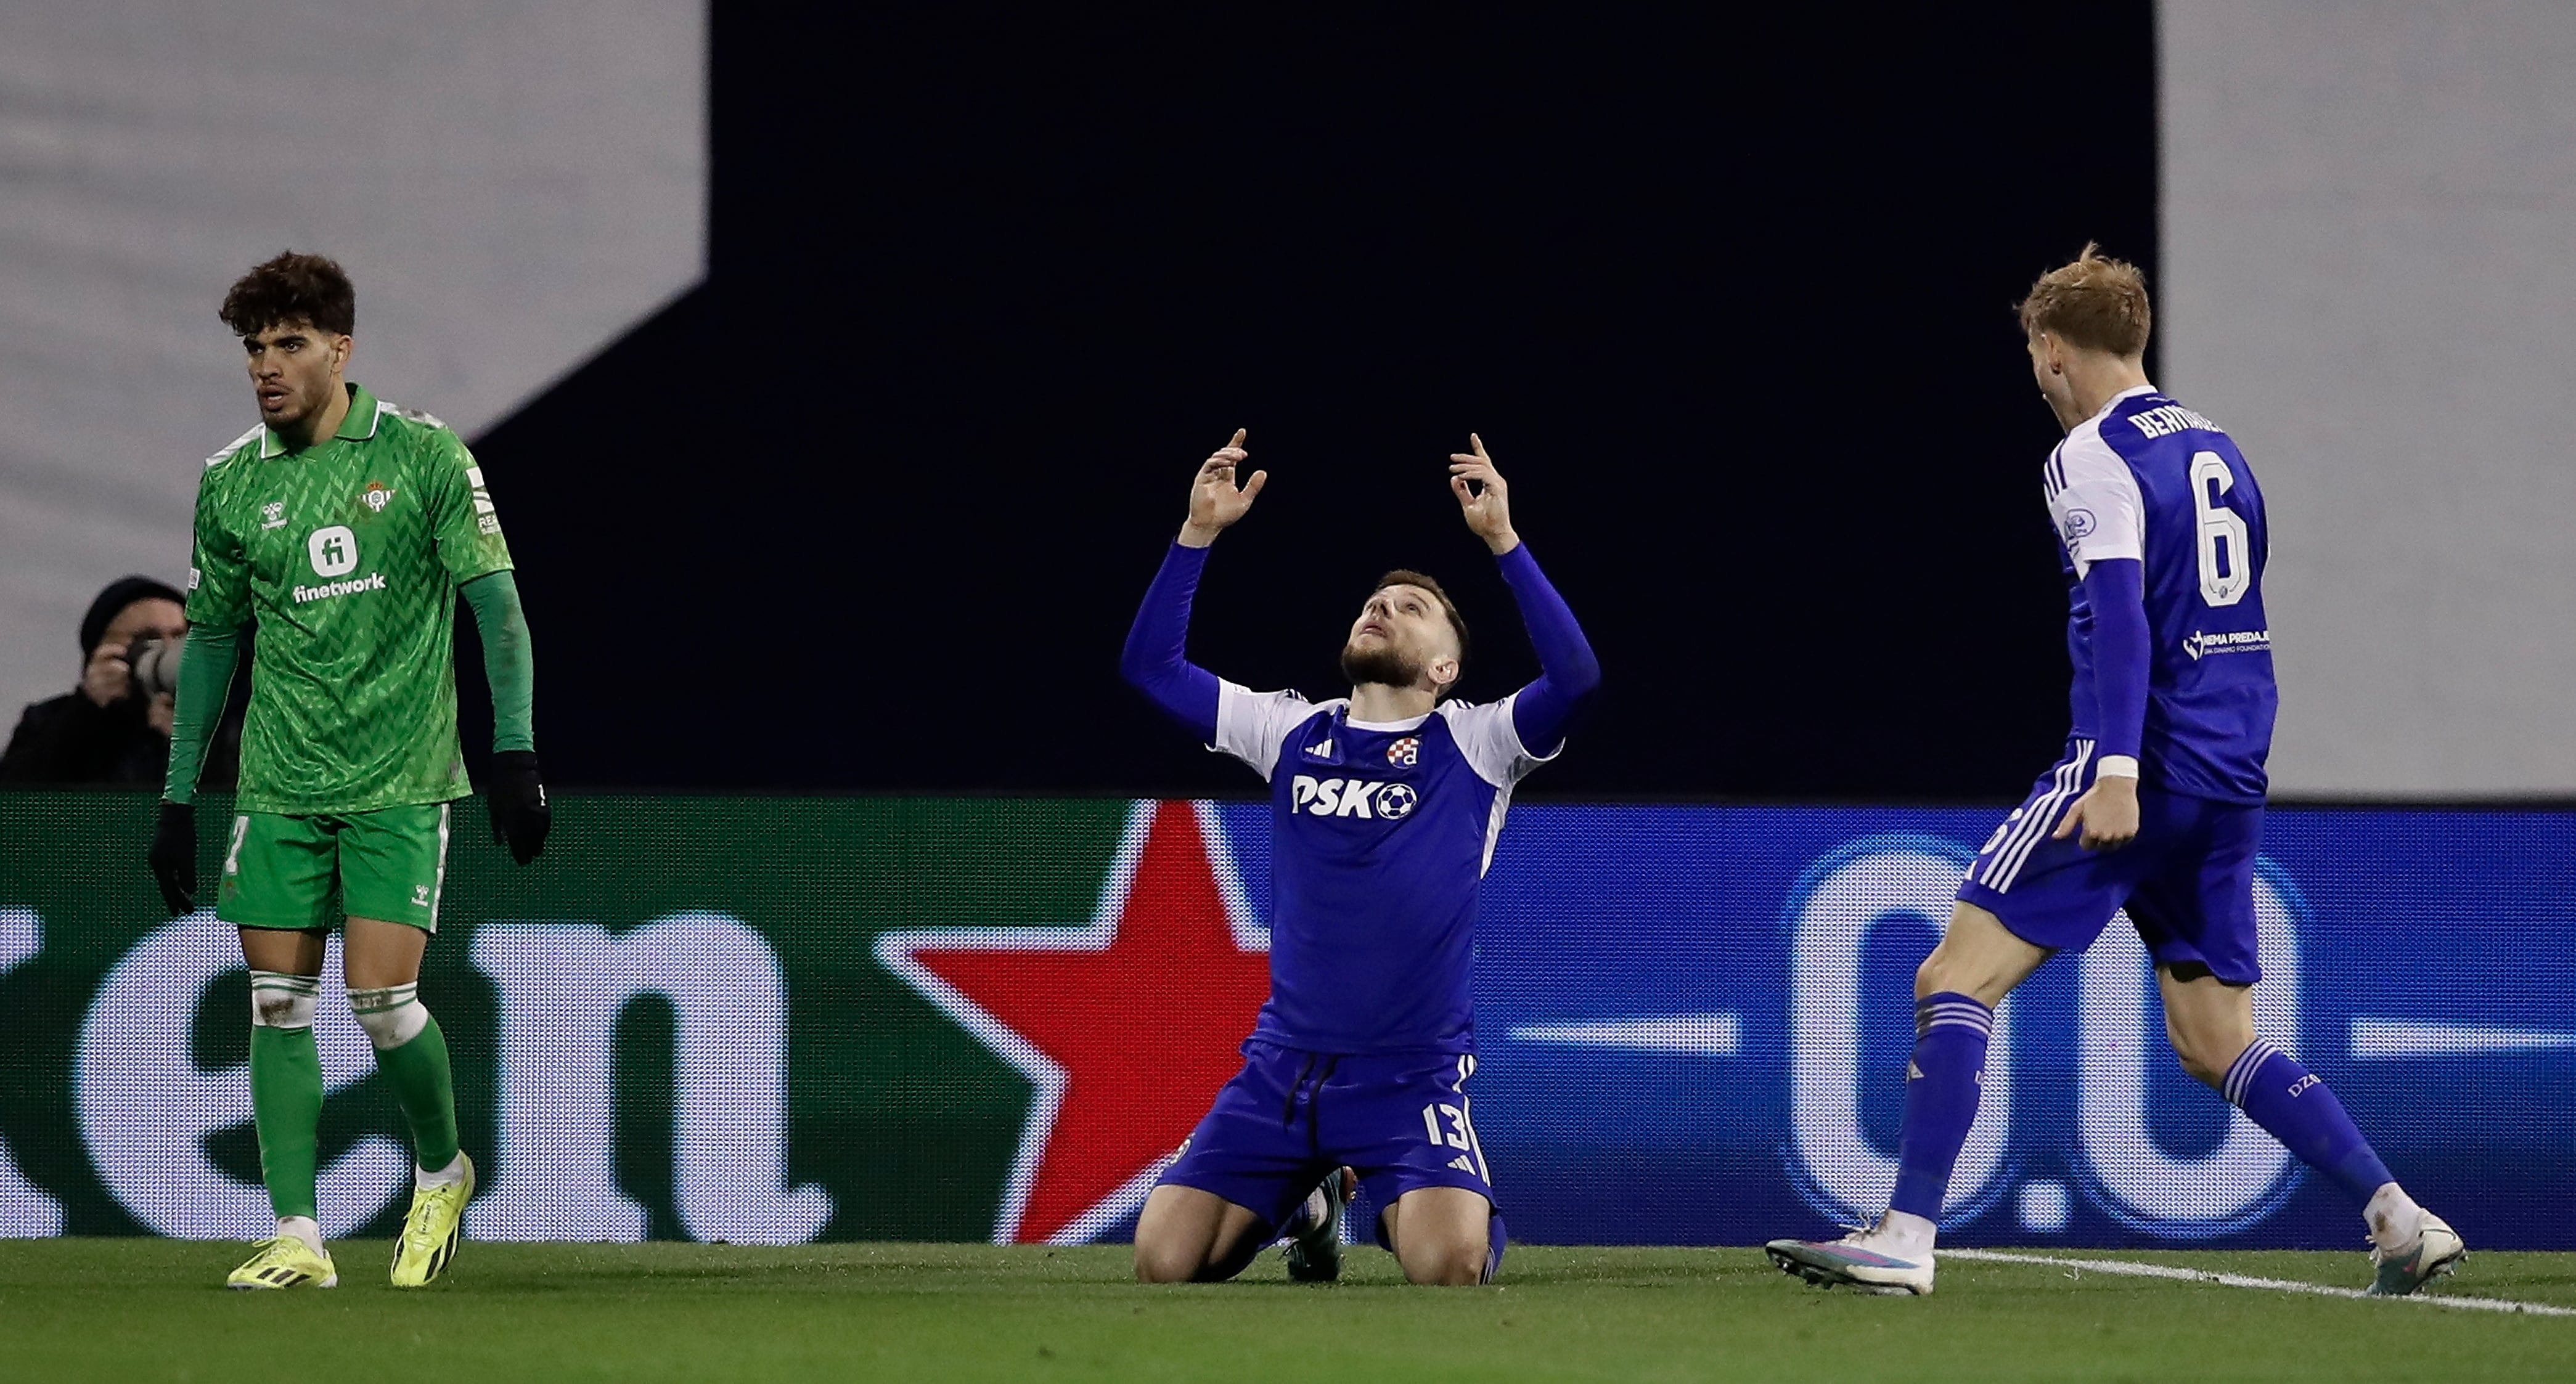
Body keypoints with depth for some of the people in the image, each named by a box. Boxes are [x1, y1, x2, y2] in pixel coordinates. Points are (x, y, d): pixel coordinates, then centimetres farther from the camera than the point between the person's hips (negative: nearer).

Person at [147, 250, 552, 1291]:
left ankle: (441, 1171, 16)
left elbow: (496, 605, -3)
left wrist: (515, 752, -11)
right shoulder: (230, 484, 5)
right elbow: (210, 638, 14)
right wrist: (179, 797, 12)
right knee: (278, 1001, -1)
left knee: (381, 997, -11)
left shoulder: (424, 456, -5)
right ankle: (296, 1236, 3)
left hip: (401, 779, -4)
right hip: (279, 783, 4)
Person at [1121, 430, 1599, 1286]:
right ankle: (1311, 1199, 21)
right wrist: (1199, 533, 0)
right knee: (1164, 1261, -11)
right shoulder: (1293, 732, 11)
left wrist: (1502, 541, -20)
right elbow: (1150, 665, 9)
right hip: (1282, 1066, 4)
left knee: (1448, 1265, -28)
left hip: (1412, 1076, -4)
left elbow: (1574, 677, -18)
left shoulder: (1472, 745, 0)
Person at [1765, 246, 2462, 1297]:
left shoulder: (2094, 457, -7)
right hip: (2230, 781, 8)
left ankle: (1905, 1240, -15)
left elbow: (2121, 613, -19)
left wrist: (2118, 772, -27)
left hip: (2142, 771, -8)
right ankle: (2401, 1221, 4)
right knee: (2217, 1044, 14)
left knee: (1956, 981, -6)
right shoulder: (2216, 450, 18)